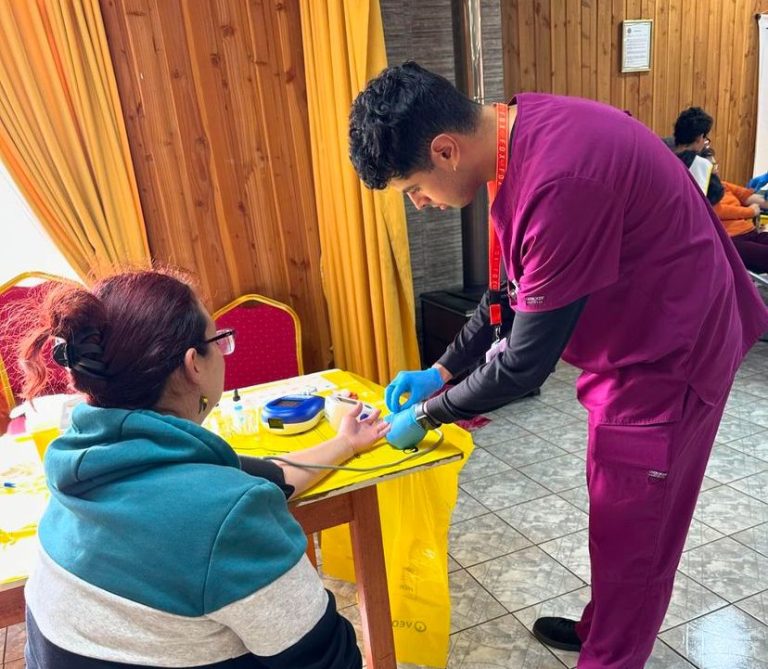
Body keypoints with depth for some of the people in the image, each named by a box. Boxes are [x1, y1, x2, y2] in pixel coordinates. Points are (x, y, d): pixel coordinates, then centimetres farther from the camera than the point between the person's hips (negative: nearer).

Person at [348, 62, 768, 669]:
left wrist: (426, 414, -11)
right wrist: (442, 370, 4)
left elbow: (526, 363, -27)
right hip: (632, 338, 9)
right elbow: (516, 288, 7)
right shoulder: (515, 131, -4)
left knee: (630, 534, 10)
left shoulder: (560, 182, -34)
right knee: (619, 513, 24)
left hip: (669, 353, -9)